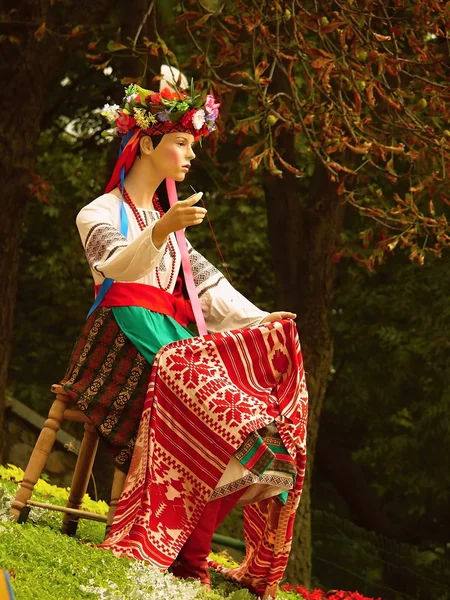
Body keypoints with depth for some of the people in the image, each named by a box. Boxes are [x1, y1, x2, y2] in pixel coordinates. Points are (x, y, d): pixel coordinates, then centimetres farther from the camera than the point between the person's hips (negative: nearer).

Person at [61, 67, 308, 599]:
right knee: (180, 369, -38)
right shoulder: (101, 213, 11)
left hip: (170, 337, 5)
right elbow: (117, 267, -11)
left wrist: (260, 319, 5)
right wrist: (160, 231, -31)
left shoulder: (168, 220, 32)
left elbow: (208, 284, 22)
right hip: (121, 337, -5)